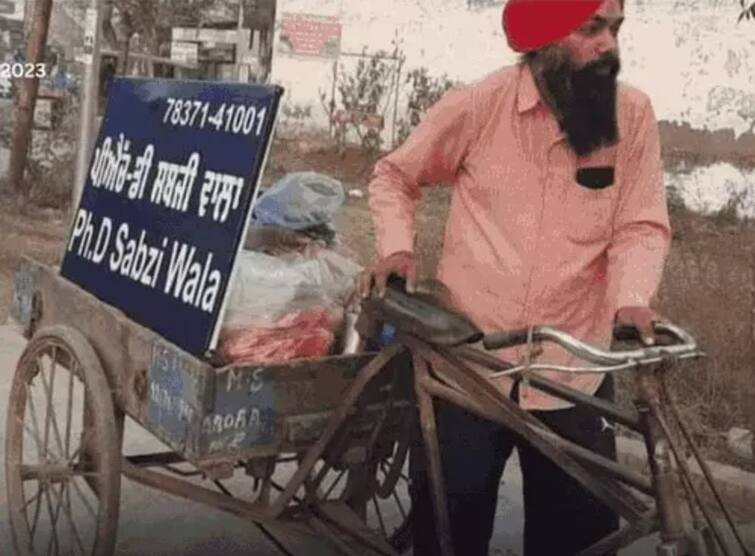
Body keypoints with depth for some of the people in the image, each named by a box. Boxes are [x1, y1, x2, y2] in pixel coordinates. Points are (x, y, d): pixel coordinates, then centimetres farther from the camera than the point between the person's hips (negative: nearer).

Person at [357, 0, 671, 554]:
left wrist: (633, 299, -22)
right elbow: (395, 176, 6)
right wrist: (397, 247, -11)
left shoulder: (633, 113, -4)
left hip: (572, 370, 1)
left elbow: (641, 225, -3)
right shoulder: (477, 103, -7)